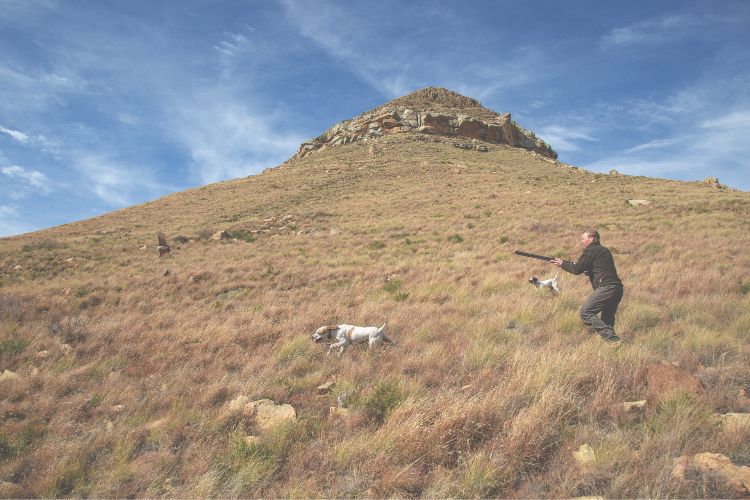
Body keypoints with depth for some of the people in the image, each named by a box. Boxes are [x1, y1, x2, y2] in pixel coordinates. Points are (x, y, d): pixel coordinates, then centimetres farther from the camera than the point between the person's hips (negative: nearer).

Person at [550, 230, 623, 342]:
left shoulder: (590, 250, -3)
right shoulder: (605, 250, 24)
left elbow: (577, 269, -5)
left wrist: (562, 263, 10)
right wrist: (588, 271, 18)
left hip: (606, 288, -9)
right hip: (618, 288, 9)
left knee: (585, 312, -6)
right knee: (607, 318, 18)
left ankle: (610, 337, -13)